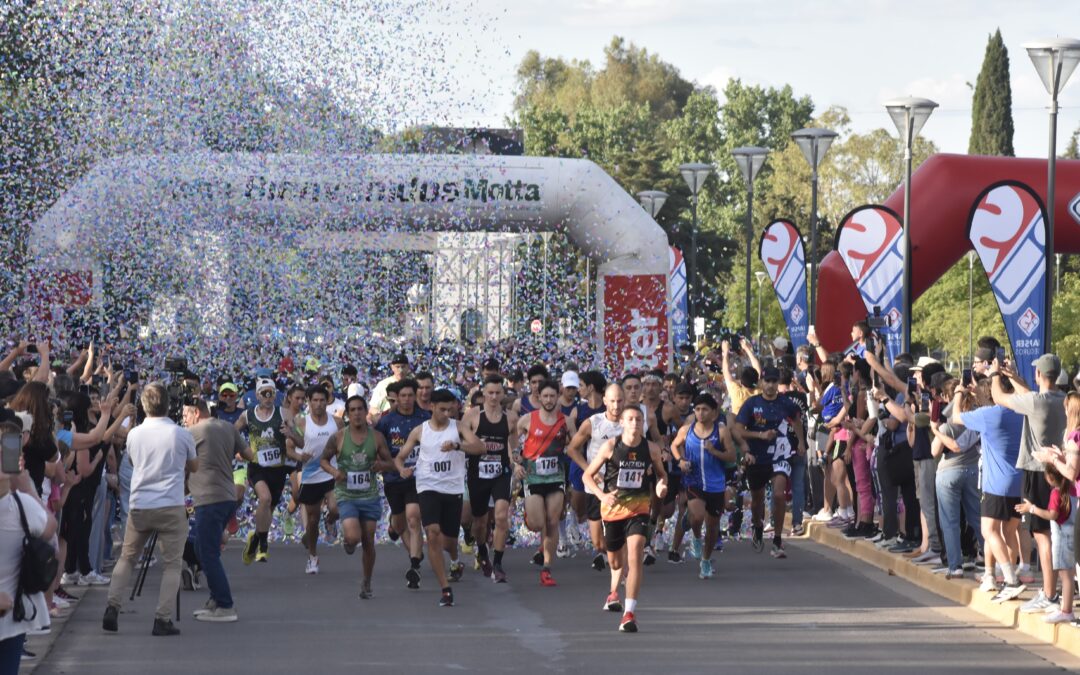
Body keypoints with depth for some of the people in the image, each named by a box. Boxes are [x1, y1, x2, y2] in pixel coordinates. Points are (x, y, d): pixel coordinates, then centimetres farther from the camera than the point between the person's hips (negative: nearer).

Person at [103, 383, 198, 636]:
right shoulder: (182, 435, -3)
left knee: (126, 558, 16)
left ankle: (112, 608, 5)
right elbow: (194, 467, 14)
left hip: (139, 506, 3)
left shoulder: (134, 435, 3)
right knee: (171, 564, 3)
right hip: (171, 507, -3)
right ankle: (163, 619, -3)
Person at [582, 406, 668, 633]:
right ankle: (615, 591, 53)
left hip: (639, 508, -1)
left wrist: (661, 485, -8)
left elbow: (661, 473, 15)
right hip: (613, 507, 1)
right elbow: (588, 475, -1)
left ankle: (629, 612, -20)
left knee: (635, 557, -20)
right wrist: (602, 495, -18)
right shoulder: (610, 446, -7)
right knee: (615, 561, 17)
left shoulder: (651, 448, -3)